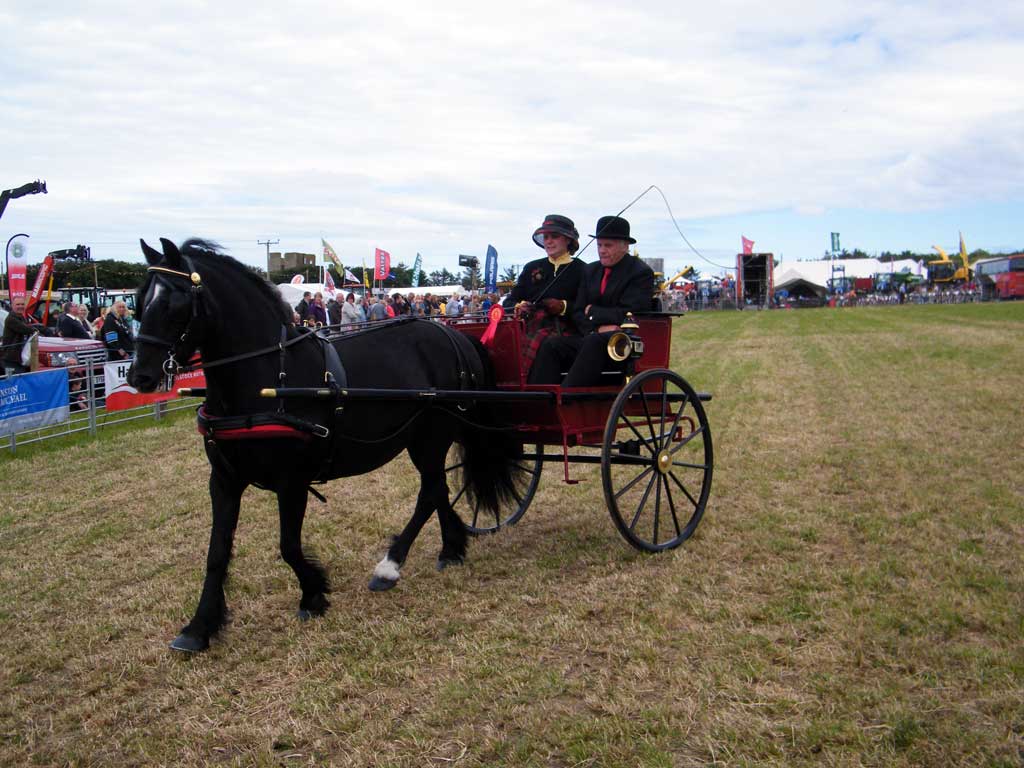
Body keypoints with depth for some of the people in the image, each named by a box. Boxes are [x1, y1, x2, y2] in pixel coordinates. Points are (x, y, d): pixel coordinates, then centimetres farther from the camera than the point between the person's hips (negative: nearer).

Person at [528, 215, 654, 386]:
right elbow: (577, 313, 11)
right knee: (551, 344, -19)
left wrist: (592, 312, -1)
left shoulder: (641, 272, 0)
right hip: (591, 339, 6)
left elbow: (627, 315, -11)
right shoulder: (590, 270, 19)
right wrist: (598, 327, -9)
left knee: (595, 341, -37)